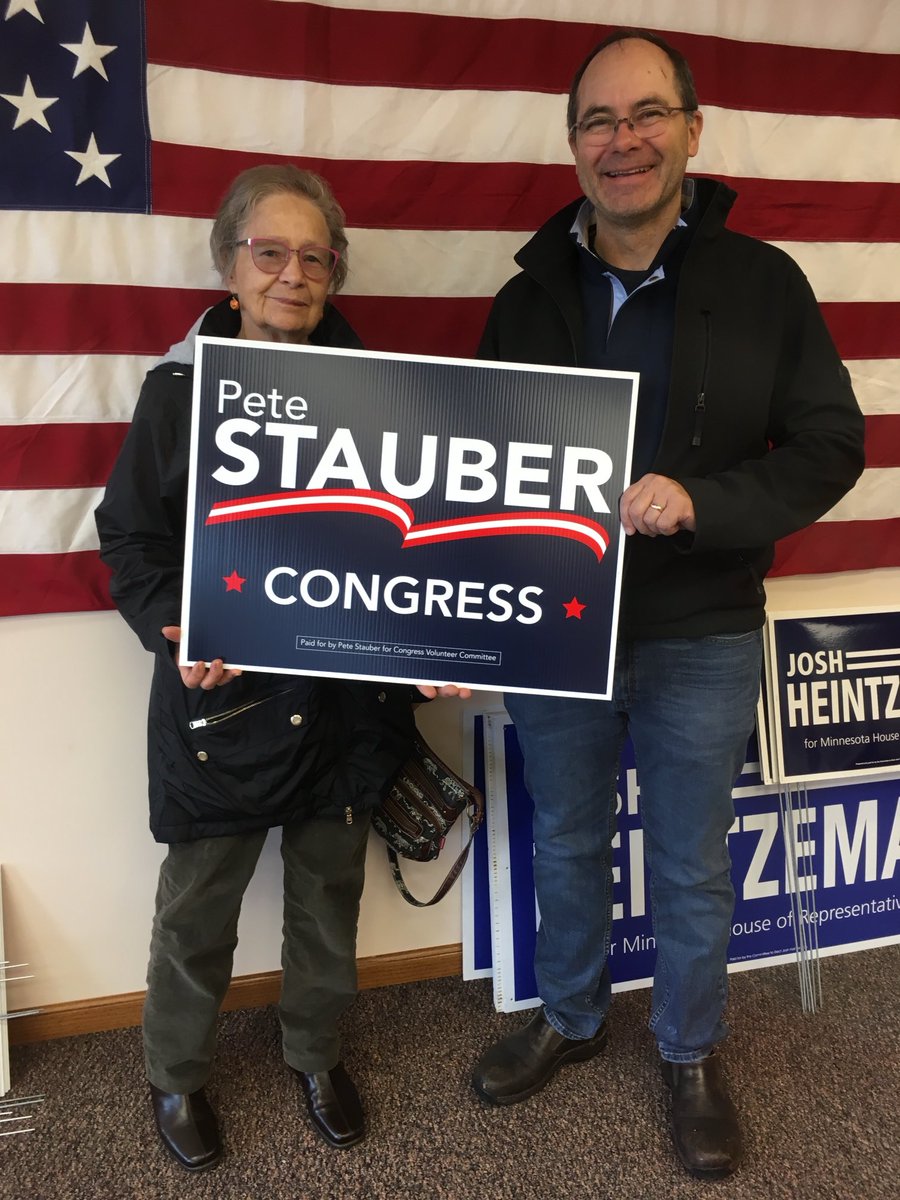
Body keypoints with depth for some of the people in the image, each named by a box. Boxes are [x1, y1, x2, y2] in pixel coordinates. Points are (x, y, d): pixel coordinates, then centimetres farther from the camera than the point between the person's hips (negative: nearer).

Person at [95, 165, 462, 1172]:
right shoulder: (178, 389, -3)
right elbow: (130, 538, -2)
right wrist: (172, 632, -19)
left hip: (344, 698, 2)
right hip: (219, 699, -1)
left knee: (330, 895, 18)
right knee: (198, 905, 13)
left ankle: (315, 1053, 44)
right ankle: (176, 1077, 40)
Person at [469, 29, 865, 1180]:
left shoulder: (762, 283, -5)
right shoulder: (527, 297, 2)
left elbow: (830, 446, -6)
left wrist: (698, 501, -23)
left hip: (700, 641, -2)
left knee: (691, 862, 15)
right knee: (565, 844, 19)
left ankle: (691, 1054, 40)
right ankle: (568, 1016, 44)